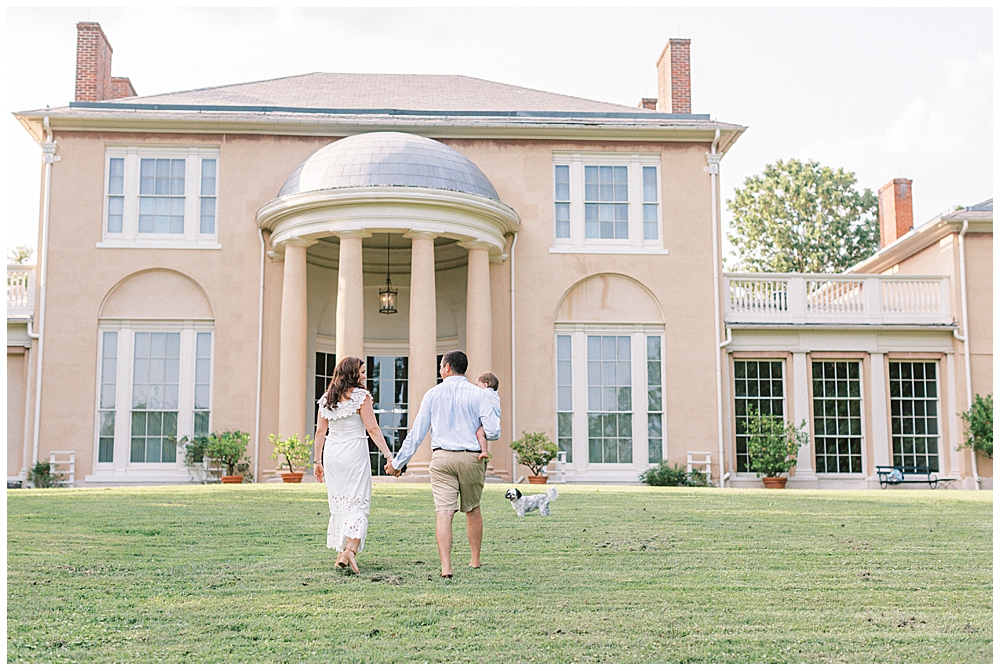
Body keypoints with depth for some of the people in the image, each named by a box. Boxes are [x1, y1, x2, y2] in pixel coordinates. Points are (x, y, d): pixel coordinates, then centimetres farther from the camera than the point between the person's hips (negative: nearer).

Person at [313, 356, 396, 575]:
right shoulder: (360, 396, -7)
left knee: (339, 505, 13)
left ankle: (341, 553, 16)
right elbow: (373, 429, -11)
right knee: (358, 505, -3)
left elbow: (320, 431, 10)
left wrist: (318, 461, 16)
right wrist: (389, 456, -11)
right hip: (354, 453, -5)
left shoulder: (327, 398, 9)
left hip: (331, 454, 6)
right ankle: (349, 550, -18)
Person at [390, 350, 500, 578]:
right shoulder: (477, 394, 0)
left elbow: (416, 433, 6)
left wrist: (398, 462, 14)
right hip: (471, 457, 1)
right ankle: (475, 560, 28)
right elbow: (493, 432, -6)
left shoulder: (433, 394, 4)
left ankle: (446, 567, -16)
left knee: (444, 512, -5)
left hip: (442, 457, 0)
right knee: (473, 510, 18)